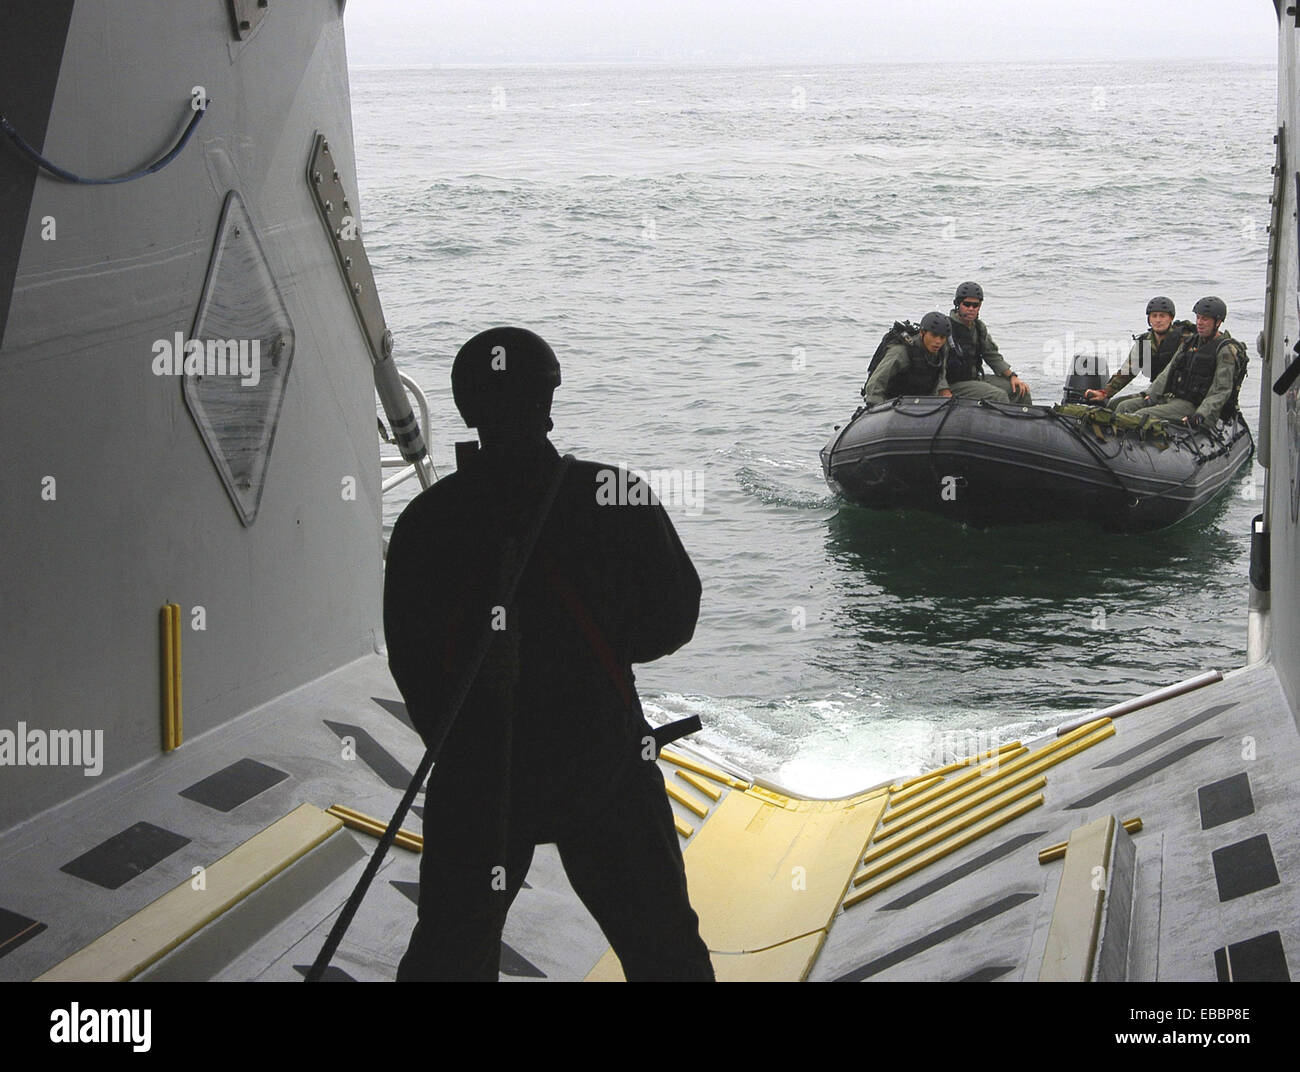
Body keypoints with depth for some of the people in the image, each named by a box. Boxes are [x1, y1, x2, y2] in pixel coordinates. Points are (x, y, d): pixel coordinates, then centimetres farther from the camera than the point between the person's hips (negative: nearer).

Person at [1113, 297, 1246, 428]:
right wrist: (1150, 395, 7)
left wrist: (1200, 415, -25)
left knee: (1142, 416, -26)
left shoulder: (1225, 350, -8)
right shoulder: (1191, 342, 17)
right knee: (1124, 407, -6)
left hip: (1192, 405, -8)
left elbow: (1221, 391, -14)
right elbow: (1168, 372, 19)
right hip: (1171, 397, 8)